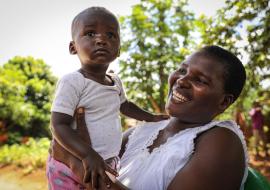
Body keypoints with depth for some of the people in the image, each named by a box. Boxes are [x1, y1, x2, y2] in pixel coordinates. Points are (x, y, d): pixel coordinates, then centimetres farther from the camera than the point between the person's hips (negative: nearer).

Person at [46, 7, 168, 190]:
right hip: (72, 167, -6)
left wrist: (151, 117, 20)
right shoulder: (72, 82, -19)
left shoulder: (115, 81, 3)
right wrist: (88, 155, -32)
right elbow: (59, 125, -22)